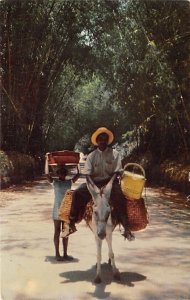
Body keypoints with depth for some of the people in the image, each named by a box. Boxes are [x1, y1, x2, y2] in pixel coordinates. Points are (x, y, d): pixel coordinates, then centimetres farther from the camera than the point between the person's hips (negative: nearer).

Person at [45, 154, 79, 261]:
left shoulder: (69, 182, 6)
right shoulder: (54, 182, -3)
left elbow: (78, 174, 0)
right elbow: (47, 174, -17)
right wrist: (47, 160, -12)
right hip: (57, 209, -3)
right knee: (57, 231, 5)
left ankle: (65, 254, 18)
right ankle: (57, 254, 12)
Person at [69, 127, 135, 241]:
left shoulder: (114, 154, 3)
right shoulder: (91, 156, 9)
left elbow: (117, 173, -3)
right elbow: (88, 175, 4)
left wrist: (104, 180, -17)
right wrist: (93, 185, -16)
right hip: (94, 182, 2)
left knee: (119, 197, -33)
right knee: (78, 193, -23)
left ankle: (126, 228, -33)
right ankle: (71, 222, -18)